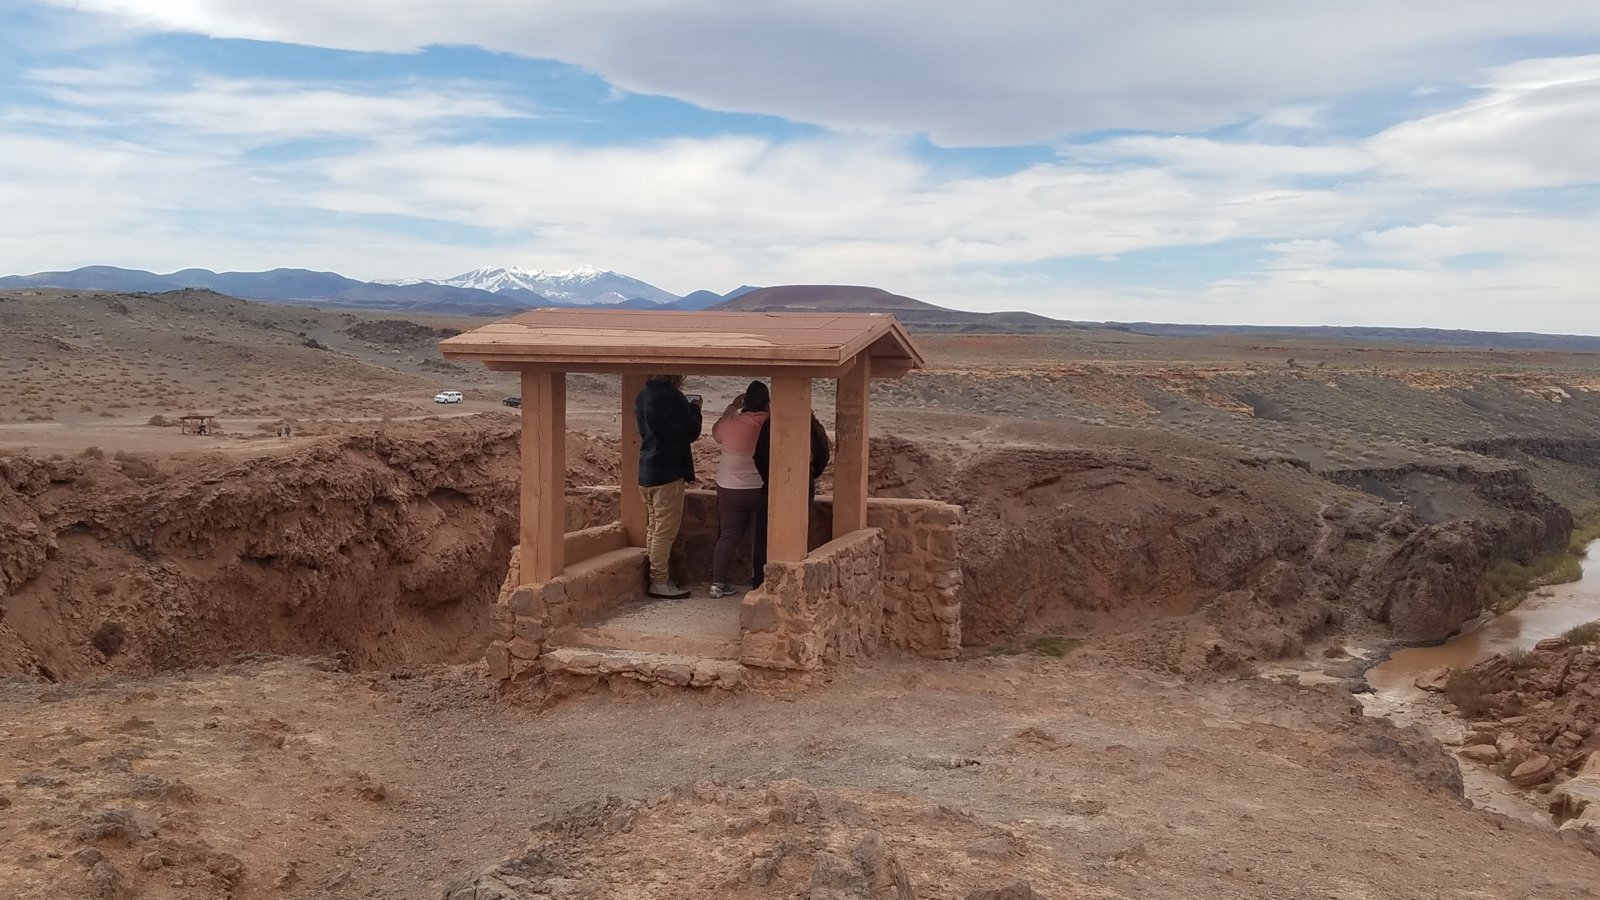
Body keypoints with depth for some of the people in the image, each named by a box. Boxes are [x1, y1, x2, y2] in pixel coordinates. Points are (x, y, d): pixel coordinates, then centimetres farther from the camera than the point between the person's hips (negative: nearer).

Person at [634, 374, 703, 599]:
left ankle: (654, 578, 21)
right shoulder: (669, 396, -17)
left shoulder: (643, 396, 10)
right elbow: (690, 432, -16)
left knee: (654, 528, 15)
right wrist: (695, 408, 2)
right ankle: (659, 582, 1)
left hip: (647, 472, 9)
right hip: (668, 472, -9)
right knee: (665, 530, -3)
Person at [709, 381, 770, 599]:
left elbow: (716, 433, 15)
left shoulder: (731, 424, -8)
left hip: (730, 490, 2)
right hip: (762, 490, -2)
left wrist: (732, 407, 21)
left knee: (728, 536, 9)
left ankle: (718, 582, 10)